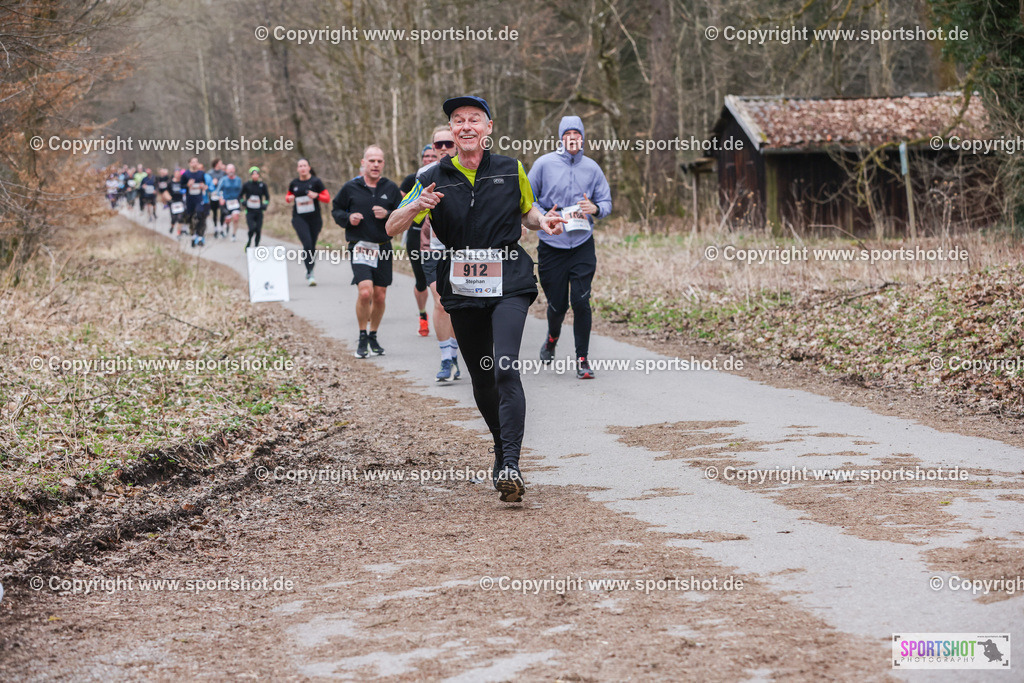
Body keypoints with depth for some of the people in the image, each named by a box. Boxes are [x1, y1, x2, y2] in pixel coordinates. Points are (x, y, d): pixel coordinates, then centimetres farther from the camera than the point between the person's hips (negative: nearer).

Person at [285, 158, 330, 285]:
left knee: (312, 246, 7)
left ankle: (309, 270, 31)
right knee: (307, 243, -18)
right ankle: (309, 274, -20)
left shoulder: (316, 181, 0)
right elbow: (288, 196, 23)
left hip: (315, 218, 0)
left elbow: (327, 197, -1)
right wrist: (289, 199, -1)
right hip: (299, 218, 0)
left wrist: (316, 195, -19)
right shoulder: (294, 183, 7)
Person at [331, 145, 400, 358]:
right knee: (365, 292, -18)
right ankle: (362, 338, -2)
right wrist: (348, 218, -8)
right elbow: (335, 210, 13)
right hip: (360, 248, -3)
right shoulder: (350, 188, 1)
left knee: (380, 296, 6)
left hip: (383, 248, 3)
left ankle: (373, 336, 26)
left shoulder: (391, 188, 6)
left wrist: (387, 214, -11)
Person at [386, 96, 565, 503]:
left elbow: (527, 211, 24)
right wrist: (416, 206, -16)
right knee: (481, 379, 9)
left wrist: (542, 222, 0)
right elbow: (392, 229, 5)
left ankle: (510, 466, -25)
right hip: (462, 286, 2)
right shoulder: (434, 179, 5)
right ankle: (502, 449, 33)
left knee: (505, 370, -20)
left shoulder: (510, 170, 6)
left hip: (508, 282, -2)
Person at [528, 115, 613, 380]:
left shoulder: (592, 167, 5)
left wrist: (595, 209, -13)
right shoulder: (544, 164, 0)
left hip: (582, 246, 1)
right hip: (551, 246, -1)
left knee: (581, 302, -9)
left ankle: (582, 359, 2)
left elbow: (606, 202, 10)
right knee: (557, 304, 5)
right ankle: (552, 338, 38)